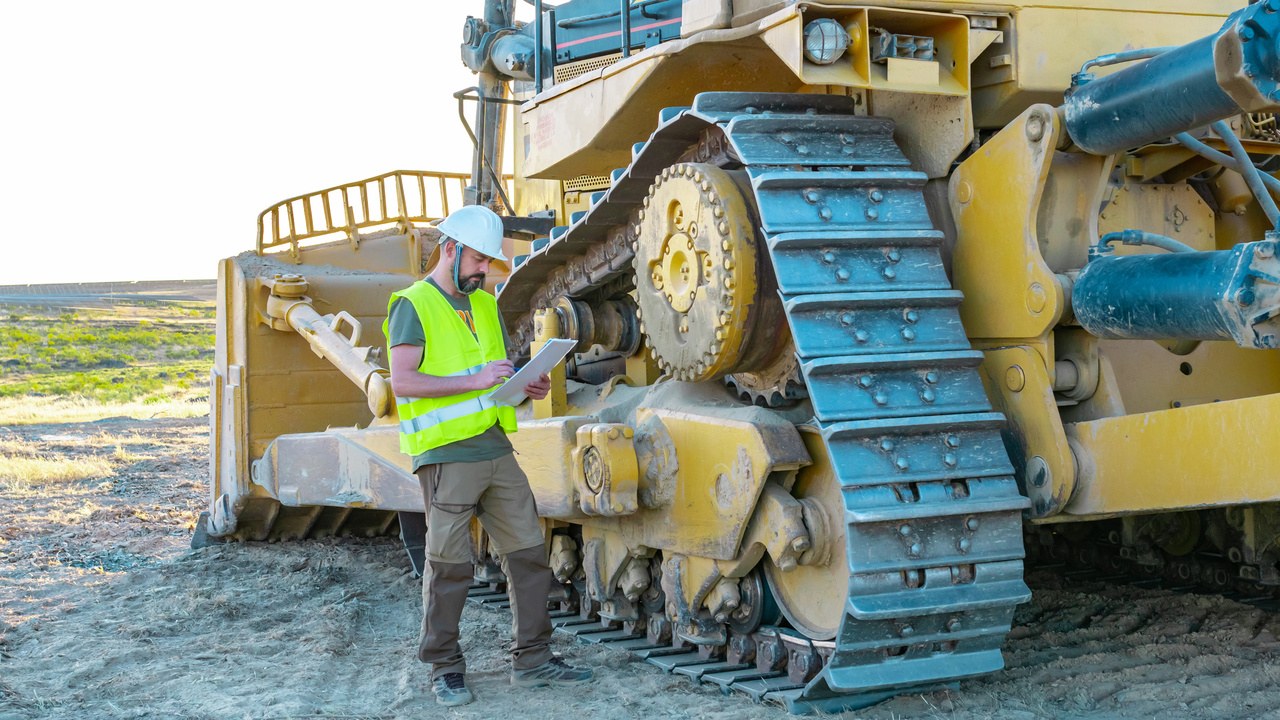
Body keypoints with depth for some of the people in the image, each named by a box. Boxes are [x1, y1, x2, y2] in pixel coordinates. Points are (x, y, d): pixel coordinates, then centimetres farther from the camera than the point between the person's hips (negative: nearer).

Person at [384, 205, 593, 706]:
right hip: (446, 457, -7)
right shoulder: (413, 306, -5)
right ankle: (444, 668, 12)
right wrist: (474, 381, -21)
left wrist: (527, 386, 3)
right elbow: (402, 382, -15)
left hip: (497, 451, 7)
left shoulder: (485, 304, 18)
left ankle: (532, 659, 15)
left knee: (528, 554, 6)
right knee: (449, 566, -1)